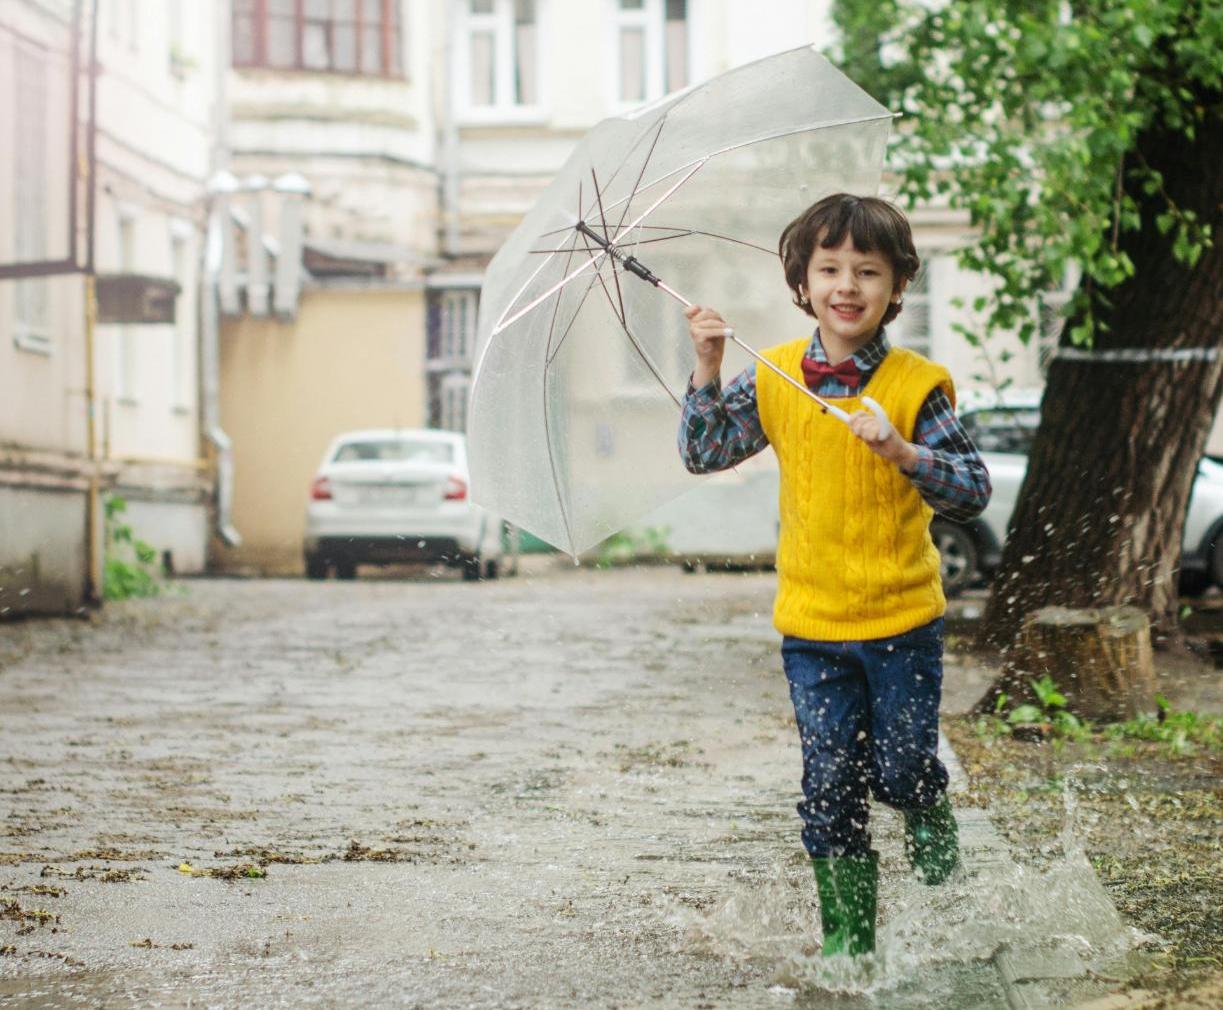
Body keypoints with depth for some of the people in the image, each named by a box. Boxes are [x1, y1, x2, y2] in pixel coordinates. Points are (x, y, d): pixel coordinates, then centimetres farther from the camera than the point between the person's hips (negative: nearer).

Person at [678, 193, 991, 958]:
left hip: (902, 617, -2)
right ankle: (847, 934, 18)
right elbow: (704, 453, 2)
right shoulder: (775, 379, 1)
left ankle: (935, 833, 37)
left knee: (901, 771, 2)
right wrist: (709, 369, -10)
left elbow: (973, 491, -11)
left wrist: (901, 450, -27)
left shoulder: (916, 385, -8)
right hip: (812, 623, 2)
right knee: (831, 786, 4)